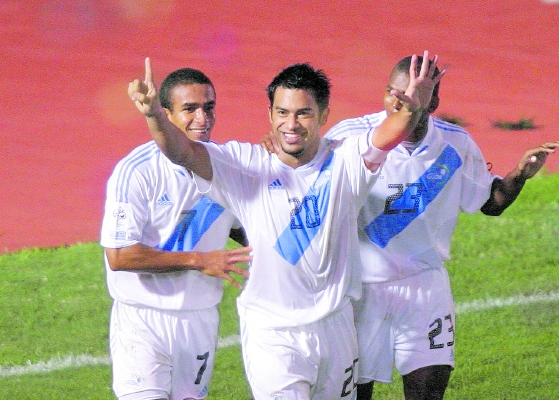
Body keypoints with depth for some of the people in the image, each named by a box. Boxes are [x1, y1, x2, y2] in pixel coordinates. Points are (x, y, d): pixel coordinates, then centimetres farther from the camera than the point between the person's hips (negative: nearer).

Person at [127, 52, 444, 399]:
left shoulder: (343, 162, -3)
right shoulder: (246, 166, -5)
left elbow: (388, 136, -22)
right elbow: (181, 151, -17)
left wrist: (412, 109, -45)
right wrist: (154, 113, -39)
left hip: (336, 328, 3)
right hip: (272, 335, -3)